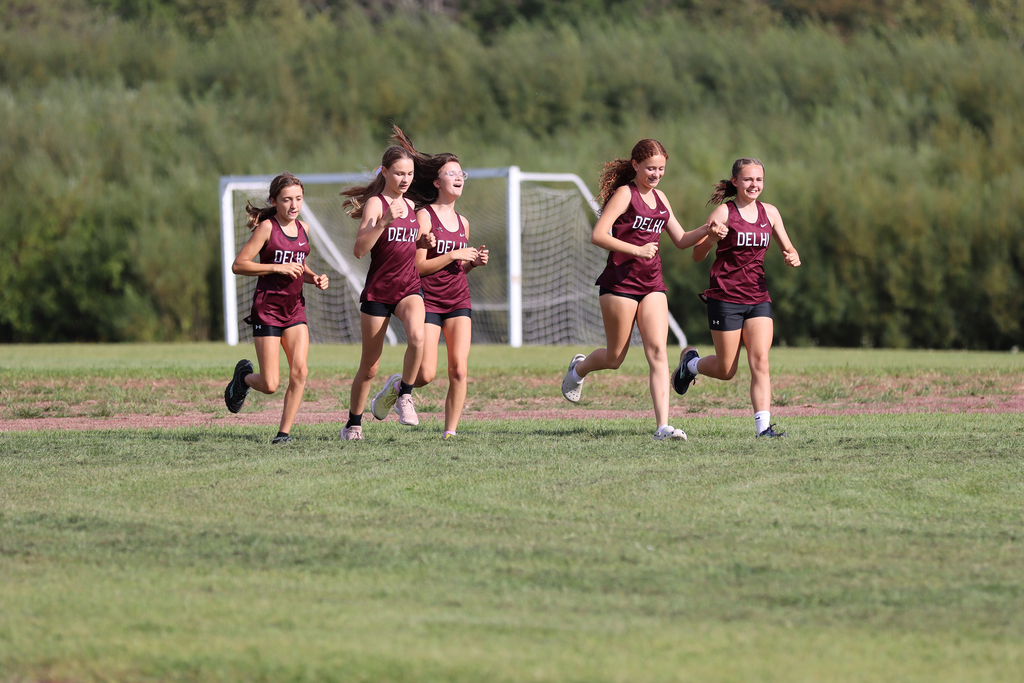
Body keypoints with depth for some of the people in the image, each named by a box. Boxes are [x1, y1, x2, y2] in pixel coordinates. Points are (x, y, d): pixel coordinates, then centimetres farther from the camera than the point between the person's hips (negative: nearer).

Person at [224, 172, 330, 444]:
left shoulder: (302, 228, 10)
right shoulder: (267, 227, -9)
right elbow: (238, 265, -12)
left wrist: (314, 278, 6)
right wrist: (277, 268, -19)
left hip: (295, 307, 5)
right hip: (268, 308, -5)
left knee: (299, 371, -14)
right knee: (270, 385, -6)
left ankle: (284, 431, -2)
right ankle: (244, 376, 29)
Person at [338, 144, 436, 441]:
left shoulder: (410, 205, 12)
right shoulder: (375, 203, -7)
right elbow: (360, 249, -20)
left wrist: (425, 240, 7)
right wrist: (386, 220, -30)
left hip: (408, 288, 4)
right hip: (378, 290, -4)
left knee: (417, 335, -29)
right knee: (369, 367, 4)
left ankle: (403, 392, -9)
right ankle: (353, 424, 21)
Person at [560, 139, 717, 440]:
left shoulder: (659, 198, 13)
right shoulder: (625, 194, -8)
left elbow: (681, 240, 20)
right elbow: (598, 235, -16)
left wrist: (706, 230, 1)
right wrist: (636, 250, -20)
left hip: (652, 284, 6)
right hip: (620, 282, -6)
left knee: (658, 351, -10)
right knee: (615, 357, 5)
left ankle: (663, 426, -15)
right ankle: (579, 368, 39)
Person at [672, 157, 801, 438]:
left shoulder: (769, 213, 8)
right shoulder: (724, 213, -6)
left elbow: (789, 251, 17)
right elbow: (697, 255, -7)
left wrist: (792, 258, -7)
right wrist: (711, 237, -27)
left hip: (758, 298, 4)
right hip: (725, 299, -4)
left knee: (760, 362, -11)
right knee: (726, 371, 3)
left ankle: (763, 425, -14)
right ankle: (690, 362, 33)